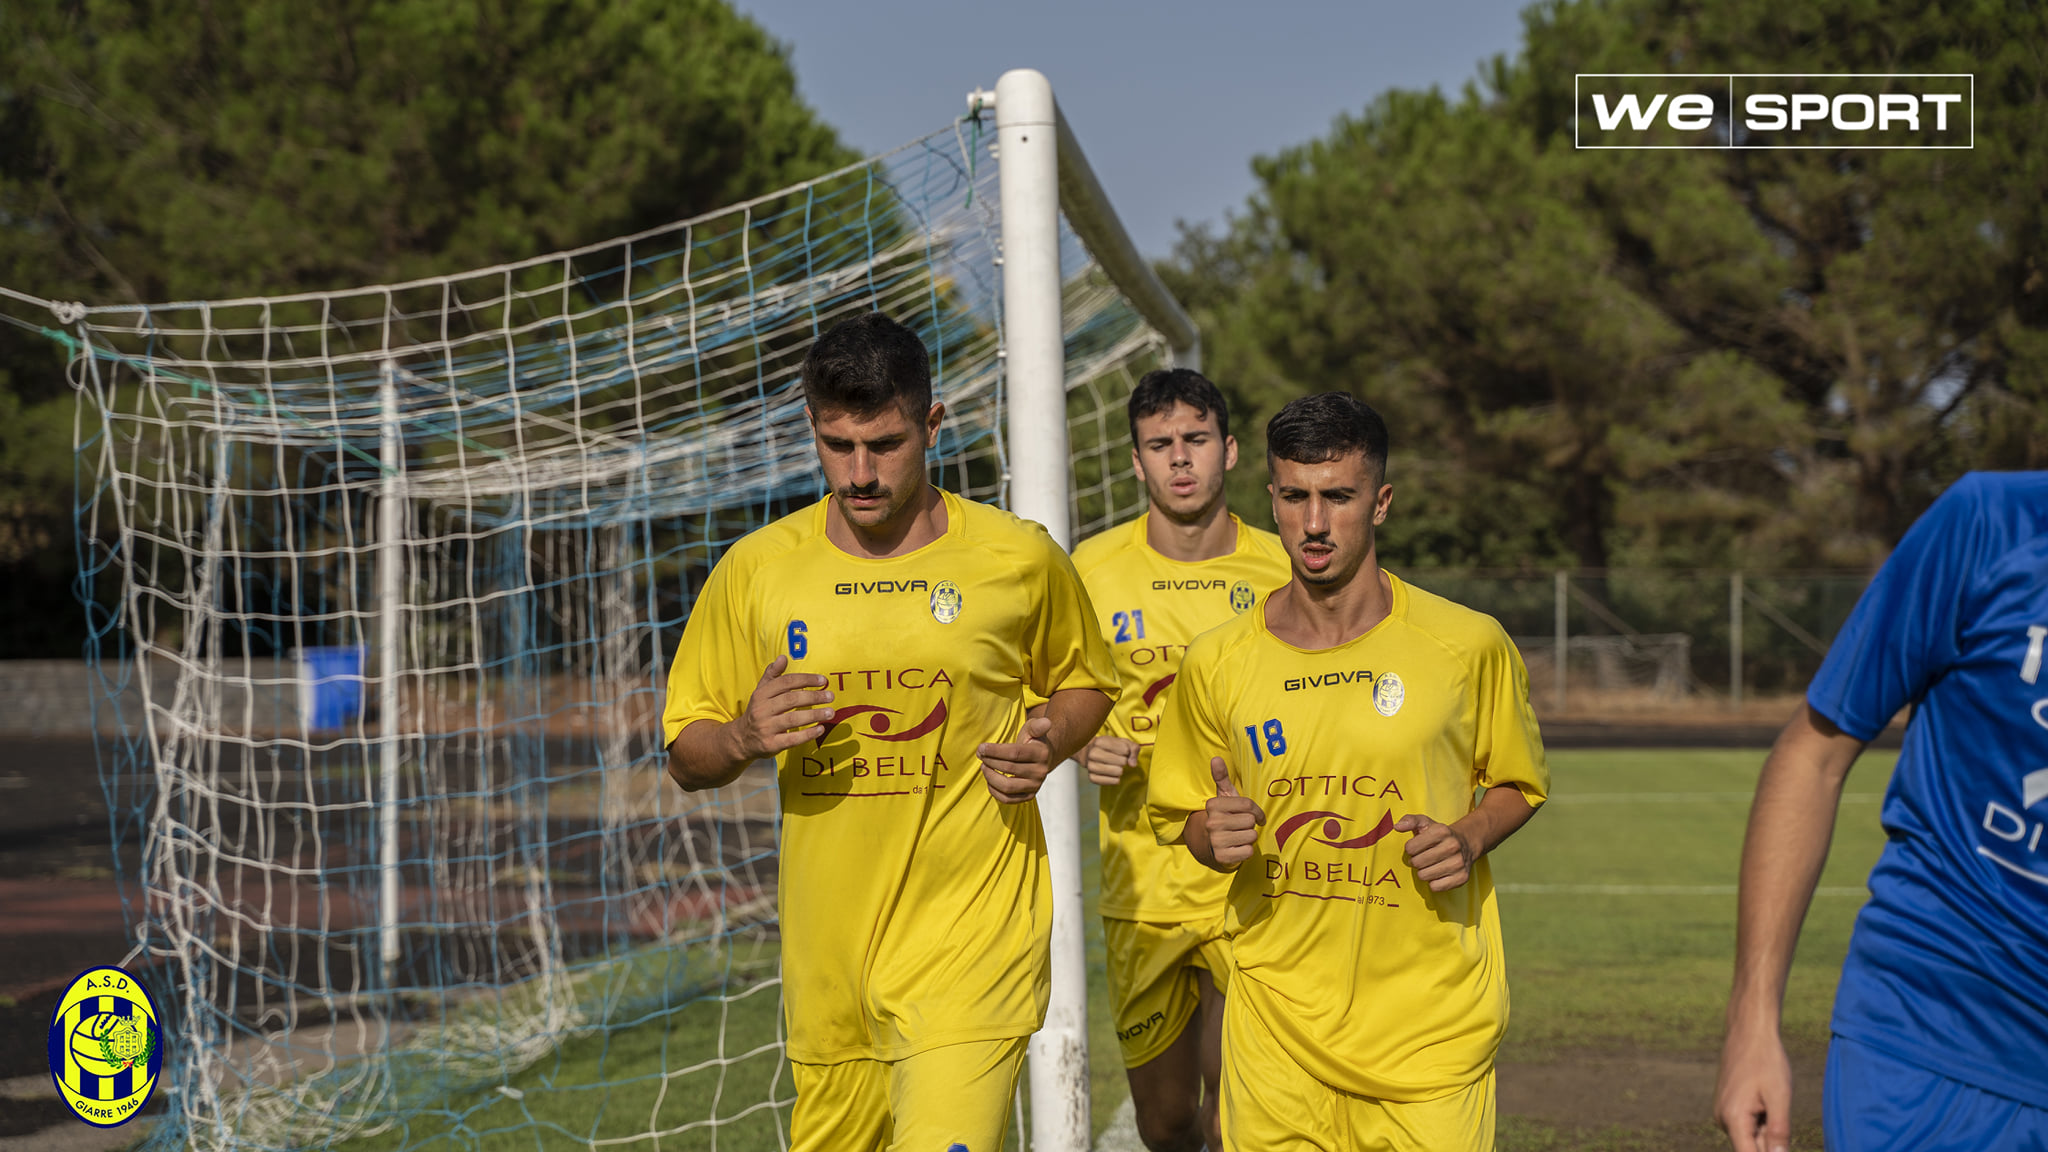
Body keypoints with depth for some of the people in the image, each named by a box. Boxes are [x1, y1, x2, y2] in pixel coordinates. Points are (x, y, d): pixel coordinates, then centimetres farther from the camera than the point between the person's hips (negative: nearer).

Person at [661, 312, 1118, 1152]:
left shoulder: (1019, 561, -2)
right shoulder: (756, 572, 1)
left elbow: (1084, 682, 16)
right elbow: (686, 758, 9)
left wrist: (1047, 745, -6)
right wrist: (745, 738, -14)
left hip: (971, 935, -3)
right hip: (827, 950, 3)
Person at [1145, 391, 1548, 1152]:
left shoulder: (1469, 646, -3)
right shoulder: (1215, 665, 0)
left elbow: (1519, 785, 11)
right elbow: (1180, 819, 12)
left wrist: (1469, 838, -9)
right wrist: (1213, 835, -10)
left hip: (1431, 1023, -1)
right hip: (1277, 1023, 1)